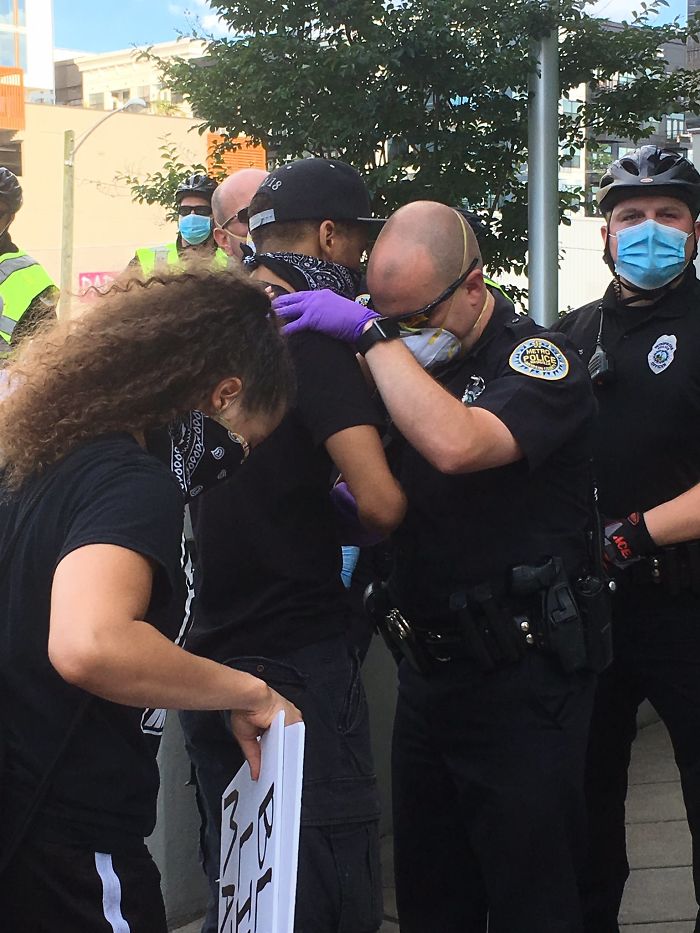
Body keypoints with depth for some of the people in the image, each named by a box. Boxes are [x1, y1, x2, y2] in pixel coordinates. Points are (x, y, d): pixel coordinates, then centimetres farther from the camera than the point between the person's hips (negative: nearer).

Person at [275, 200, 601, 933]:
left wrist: (372, 334, -24)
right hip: (427, 671, 7)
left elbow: (454, 444, -32)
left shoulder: (539, 360, -11)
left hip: (519, 679, -7)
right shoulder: (414, 364, 10)